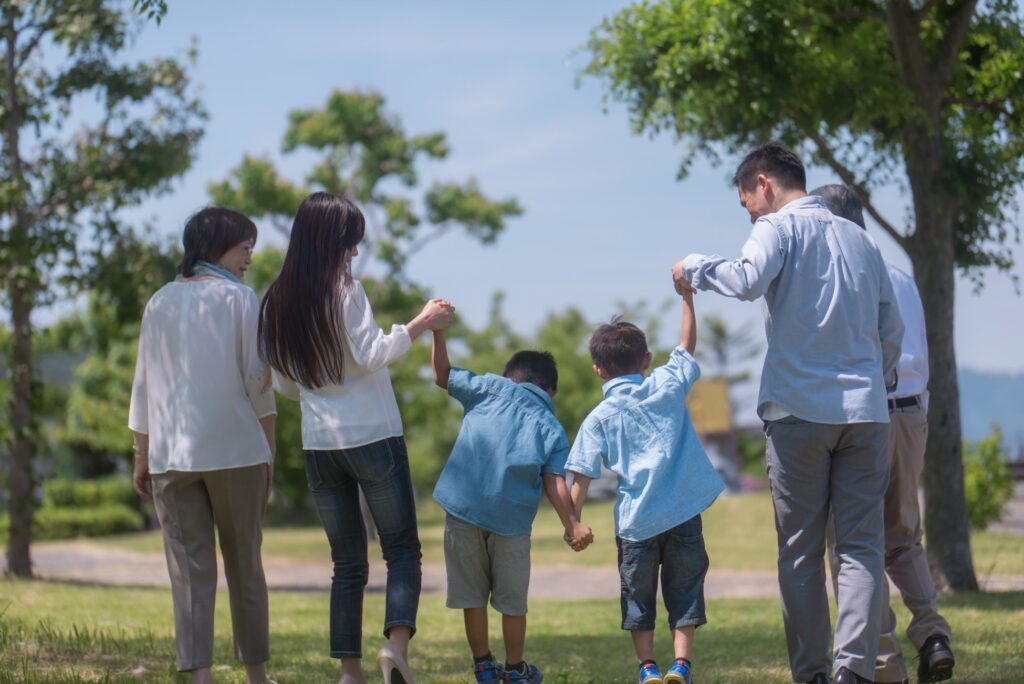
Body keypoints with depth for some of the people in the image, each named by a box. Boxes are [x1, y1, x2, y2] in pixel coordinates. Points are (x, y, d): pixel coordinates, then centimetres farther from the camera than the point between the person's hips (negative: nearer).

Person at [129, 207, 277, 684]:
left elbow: (145, 385, 10)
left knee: (190, 566, -1)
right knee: (244, 563, 9)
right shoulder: (239, 298, 0)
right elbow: (257, 380, -3)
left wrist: (141, 456, 14)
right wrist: (270, 448, 4)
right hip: (236, 448, -2)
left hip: (170, 454, 2)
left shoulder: (160, 302, 10)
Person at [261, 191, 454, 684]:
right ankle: (396, 642, -18)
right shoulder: (344, 289, -9)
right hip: (373, 438, -5)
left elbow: (284, 384, 15)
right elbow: (371, 355, -16)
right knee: (402, 549, 3)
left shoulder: (276, 302, 9)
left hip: (318, 445, 5)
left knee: (347, 561, 11)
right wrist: (421, 324, -8)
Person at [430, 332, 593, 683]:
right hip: (512, 518, 0)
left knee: (471, 595, 12)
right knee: (512, 600, 13)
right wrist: (572, 525, -5)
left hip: (463, 506, 0)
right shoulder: (552, 428, 12)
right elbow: (554, 482, -1)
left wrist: (438, 331, 29)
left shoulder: (490, 388, 12)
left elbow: (443, 375, 20)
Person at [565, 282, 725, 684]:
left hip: (636, 519, -1)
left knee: (638, 593, 11)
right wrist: (686, 296, 25)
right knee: (684, 589, 8)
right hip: (684, 512, 1)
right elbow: (687, 346, 19)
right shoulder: (668, 385, 3)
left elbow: (582, 475, -5)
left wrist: (573, 522, 1)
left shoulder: (600, 418, 0)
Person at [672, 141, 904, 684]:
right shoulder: (858, 238, 18)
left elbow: (749, 280, -20)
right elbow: (892, 331, 19)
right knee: (861, 545, -1)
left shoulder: (779, 227, 0)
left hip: (800, 411, -4)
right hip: (866, 413, 4)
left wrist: (695, 268, -5)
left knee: (800, 552, 3)